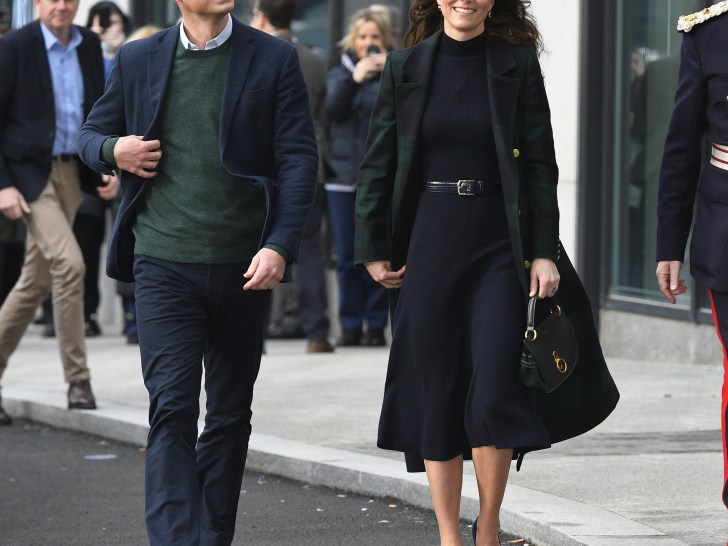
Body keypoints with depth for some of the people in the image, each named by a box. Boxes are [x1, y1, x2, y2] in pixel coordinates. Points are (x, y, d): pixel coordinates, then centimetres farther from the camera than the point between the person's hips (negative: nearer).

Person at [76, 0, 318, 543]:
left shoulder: (274, 59, 3)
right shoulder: (138, 60, 7)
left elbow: (300, 158, -2)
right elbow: (91, 133, 19)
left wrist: (281, 245, -13)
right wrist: (113, 150, -6)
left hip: (244, 267, 1)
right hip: (164, 263, -1)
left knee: (231, 412, 11)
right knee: (172, 407, -12)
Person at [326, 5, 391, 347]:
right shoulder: (341, 72, 11)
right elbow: (334, 108, -7)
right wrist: (355, 78, -24)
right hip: (344, 175, 2)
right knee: (347, 256, 2)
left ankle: (376, 325, 3)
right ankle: (350, 325, 7)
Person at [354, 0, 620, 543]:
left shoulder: (518, 65, 1)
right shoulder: (405, 67, 5)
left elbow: (540, 164, 0)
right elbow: (378, 164, 7)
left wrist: (544, 252, -6)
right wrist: (372, 249, 2)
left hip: (500, 241, -2)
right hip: (429, 240, 2)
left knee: (495, 391, -9)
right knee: (436, 394, 4)